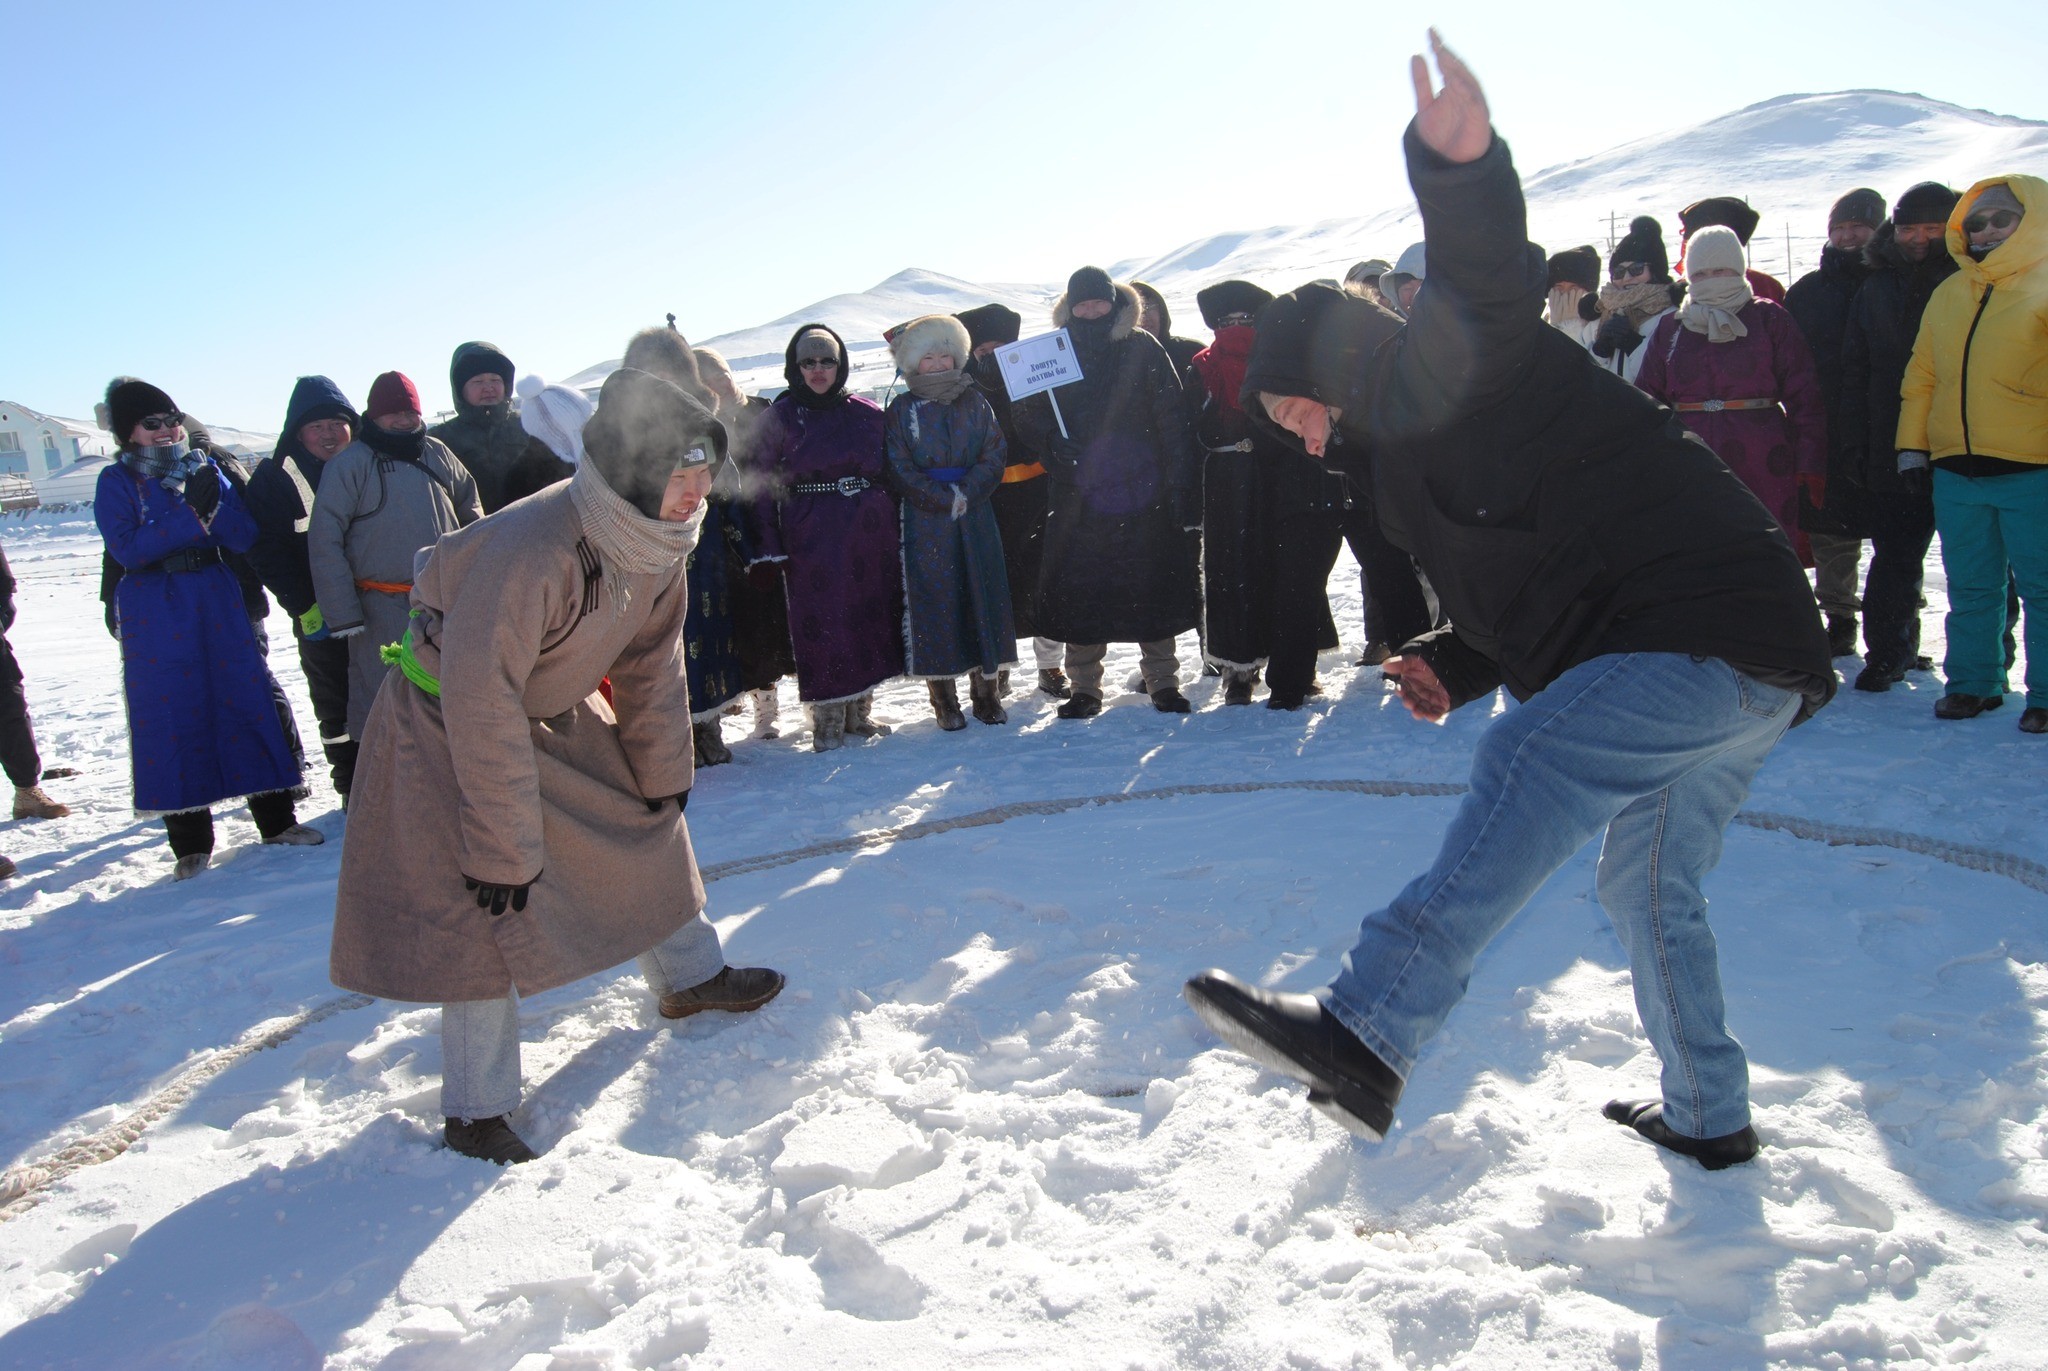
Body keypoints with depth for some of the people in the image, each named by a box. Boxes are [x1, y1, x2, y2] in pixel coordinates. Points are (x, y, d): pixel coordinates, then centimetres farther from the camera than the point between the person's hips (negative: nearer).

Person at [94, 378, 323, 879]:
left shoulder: (206, 468, 9)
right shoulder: (116, 481, 1)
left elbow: (245, 537, 0)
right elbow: (127, 548, -13)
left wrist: (213, 502, -18)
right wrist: (190, 517, -20)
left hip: (217, 602, 3)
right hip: (154, 617, -2)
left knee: (250, 698, 1)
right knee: (171, 716, -2)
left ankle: (277, 818, 12)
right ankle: (190, 842, 7)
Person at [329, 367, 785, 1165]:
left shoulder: (658, 541, -13)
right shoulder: (531, 553, -39)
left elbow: (652, 665, 1)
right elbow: (481, 706, -34)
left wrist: (663, 775, 5)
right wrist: (504, 850, -28)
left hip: (558, 714, 7)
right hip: (449, 722, -7)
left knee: (645, 821, 11)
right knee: (484, 899, -10)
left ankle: (689, 976, 35)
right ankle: (475, 1112, 4)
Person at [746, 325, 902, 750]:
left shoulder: (866, 413, 8)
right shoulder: (779, 418, 3)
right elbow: (764, 484, -1)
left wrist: (893, 525, 5)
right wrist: (768, 545, -9)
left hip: (869, 533, 3)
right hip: (810, 537, -3)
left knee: (870, 613, 7)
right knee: (822, 622, -4)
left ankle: (859, 711, 21)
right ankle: (827, 720, 6)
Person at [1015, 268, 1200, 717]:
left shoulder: (1144, 351, 1)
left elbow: (1173, 423, -1)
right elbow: (1027, 418, 8)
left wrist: (1181, 487, -7)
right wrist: (1053, 441, -13)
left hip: (1143, 495, -1)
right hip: (1079, 500, 1)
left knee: (1153, 592, 5)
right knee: (1080, 596, 4)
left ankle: (1163, 682, 19)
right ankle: (1084, 689, 18)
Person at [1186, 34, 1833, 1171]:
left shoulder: (1451, 356, -5)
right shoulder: (1415, 441, 23)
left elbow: (1488, 277, -29)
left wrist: (1459, 165, -49)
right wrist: (1456, 663, 10)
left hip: (1714, 634, -11)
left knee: (1529, 759, -31)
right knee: (1649, 887, 21)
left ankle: (1364, 1034, -44)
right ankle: (1706, 1119, 37)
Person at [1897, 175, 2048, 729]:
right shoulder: (1949, 294, 14)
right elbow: (1922, 375, 16)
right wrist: (1912, 444, 9)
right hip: (1956, 470, 5)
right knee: (1970, 588, 12)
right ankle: (1972, 683, 22)